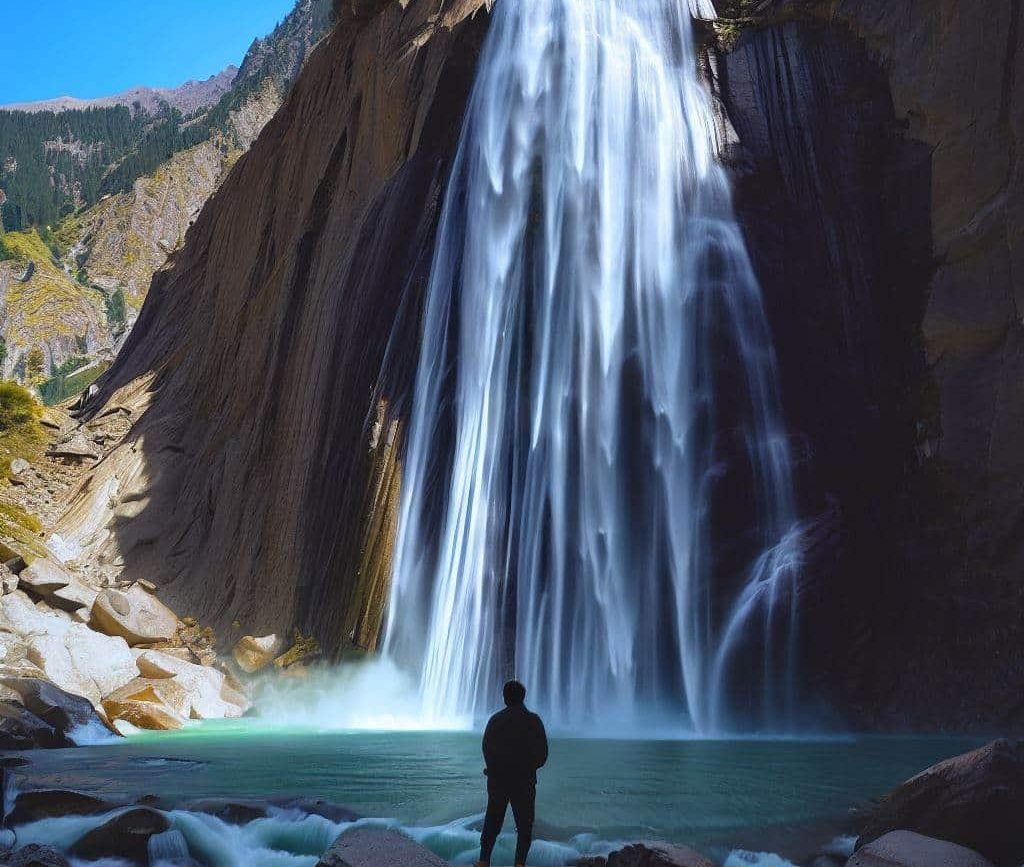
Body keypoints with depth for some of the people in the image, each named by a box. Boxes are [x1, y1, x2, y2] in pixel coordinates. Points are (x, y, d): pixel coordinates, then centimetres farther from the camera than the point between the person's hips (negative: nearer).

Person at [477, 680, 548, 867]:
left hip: (497, 779, 2)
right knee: (524, 825, 8)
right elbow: (542, 754, -4)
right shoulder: (533, 720, -6)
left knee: (492, 822, 13)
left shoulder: (496, 720, -2)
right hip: (525, 781, -2)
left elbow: (487, 749, 0)